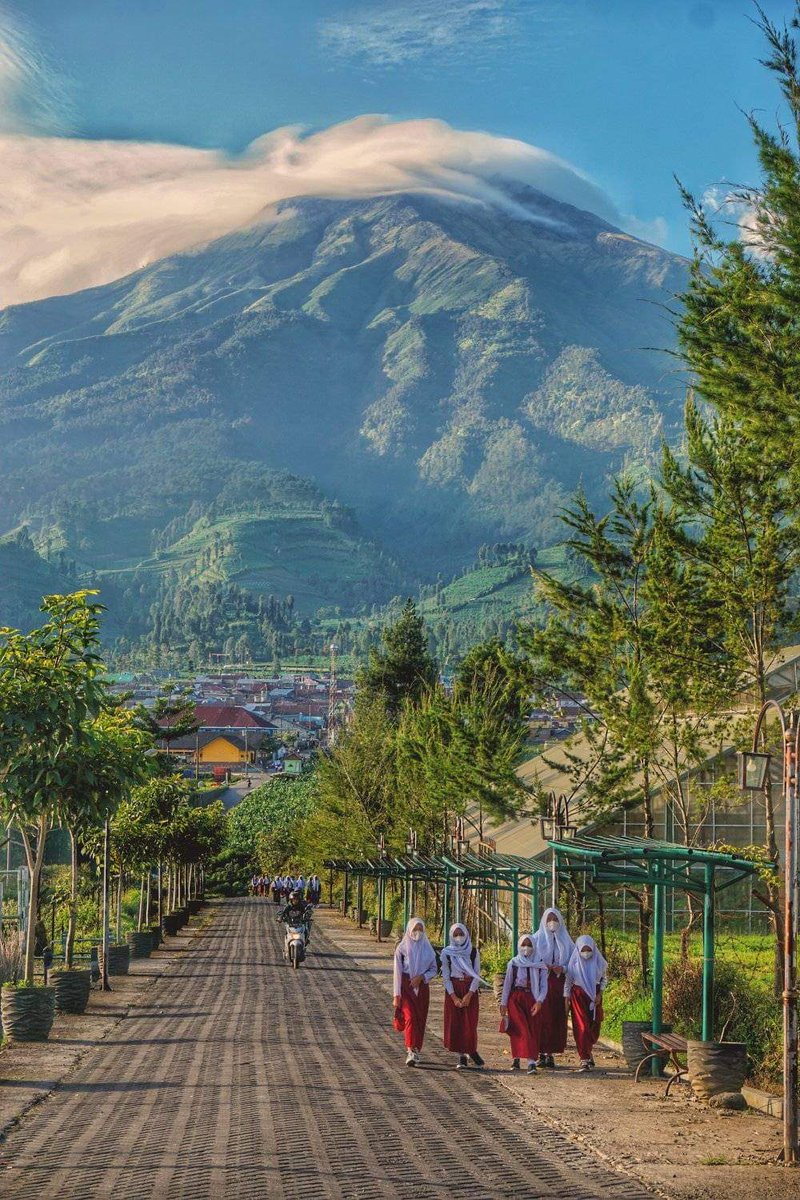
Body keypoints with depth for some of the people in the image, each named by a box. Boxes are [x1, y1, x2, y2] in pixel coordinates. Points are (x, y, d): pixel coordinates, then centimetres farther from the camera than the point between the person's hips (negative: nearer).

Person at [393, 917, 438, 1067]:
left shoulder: (427, 949, 5)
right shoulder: (402, 948, -3)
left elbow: (434, 970, 9)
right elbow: (397, 971, -4)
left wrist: (421, 977, -10)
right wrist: (397, 995, -7)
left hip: (422, 988, 3)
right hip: (406, 987, -3)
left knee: (420, 1020, 5)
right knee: (410, 1017, -15)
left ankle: (416, 1050, 17)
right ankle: (411, 1051, -19)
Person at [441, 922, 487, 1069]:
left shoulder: (473, 951, 0)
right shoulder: (446, 953, -1)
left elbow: (477, 974, -2)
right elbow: (445, 976, -2)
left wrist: (469, 995, -12)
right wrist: (454, 997, -10)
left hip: (470, 990, 0)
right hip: (453, 990, 0)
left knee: (470, 1022, -1)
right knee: (455, 1023, -3)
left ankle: (471, 1050, 19)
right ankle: (462, 1056, 2)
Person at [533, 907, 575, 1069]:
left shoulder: (566, 941, 10)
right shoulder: (538, 939, 6)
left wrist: (562, 969, -10)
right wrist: (544, 967, -15)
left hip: (559, 985, 2)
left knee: (557, 1018, 0)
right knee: (542, 1018, -7)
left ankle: (551, 1053, 6)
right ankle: (541, 1053, -4)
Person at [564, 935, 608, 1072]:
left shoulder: (599, 961, -4)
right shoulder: (574, 962, -6)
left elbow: (604, 978, 10)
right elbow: (567, 982, 2)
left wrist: (600, 994, -2)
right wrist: (566, 1001, 0)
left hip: (594, 995, 2)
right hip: (578, 995, -2)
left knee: (594, 1026, 4)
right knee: (582, 1027, -9)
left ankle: (587, 1053, 30)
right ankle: (585, 1059, -8)